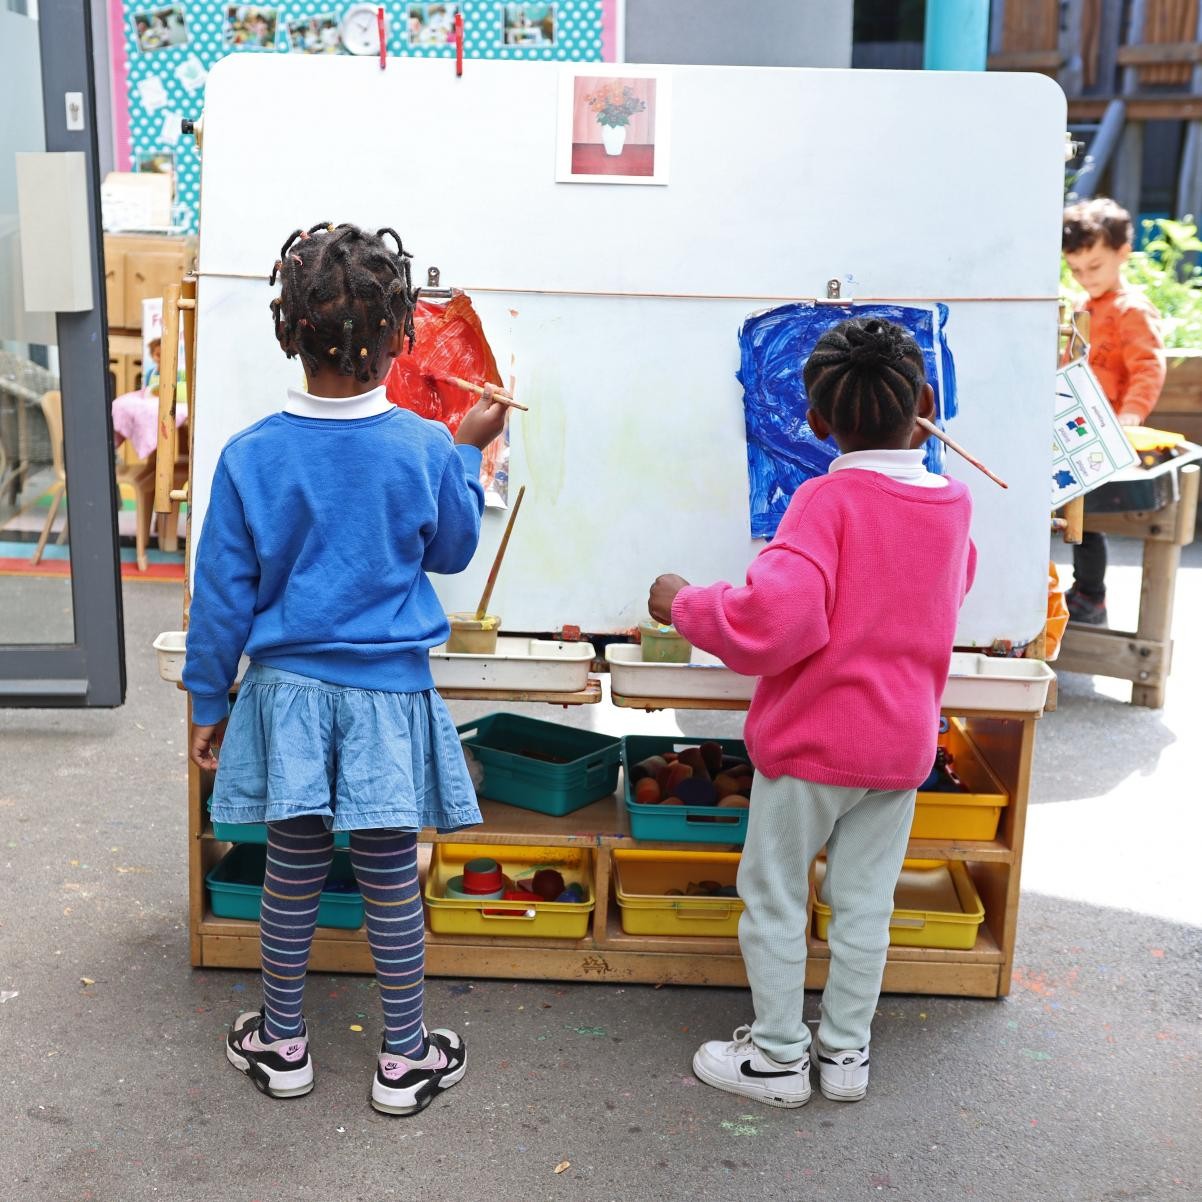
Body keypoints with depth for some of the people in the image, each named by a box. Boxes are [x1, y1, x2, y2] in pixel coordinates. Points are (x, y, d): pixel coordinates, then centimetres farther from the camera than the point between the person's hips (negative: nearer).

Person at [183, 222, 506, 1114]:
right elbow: (452, 551, 8)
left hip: (288, 689, 1)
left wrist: (211, 701, 8)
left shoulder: (251, 455, -9)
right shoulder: (426, 450, -10)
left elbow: (225, 594, -3)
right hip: (389, 694, -1)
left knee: (293, 869, 14)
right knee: (391, 875, 9)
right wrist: (470, 452, 17)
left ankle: (282, 1043, 31)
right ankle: (406, 1058, 23)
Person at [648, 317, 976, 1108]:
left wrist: (685, 604, -15)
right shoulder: (954, 502, 0)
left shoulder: (828, 501, -19)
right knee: (865, 902, 16)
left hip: (811, 740, -5)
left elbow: (773, 621, -32)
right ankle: (847, 1052, 27)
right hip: (903, 744, 6)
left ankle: (778, 1057, 21)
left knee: (774, 898, 11)